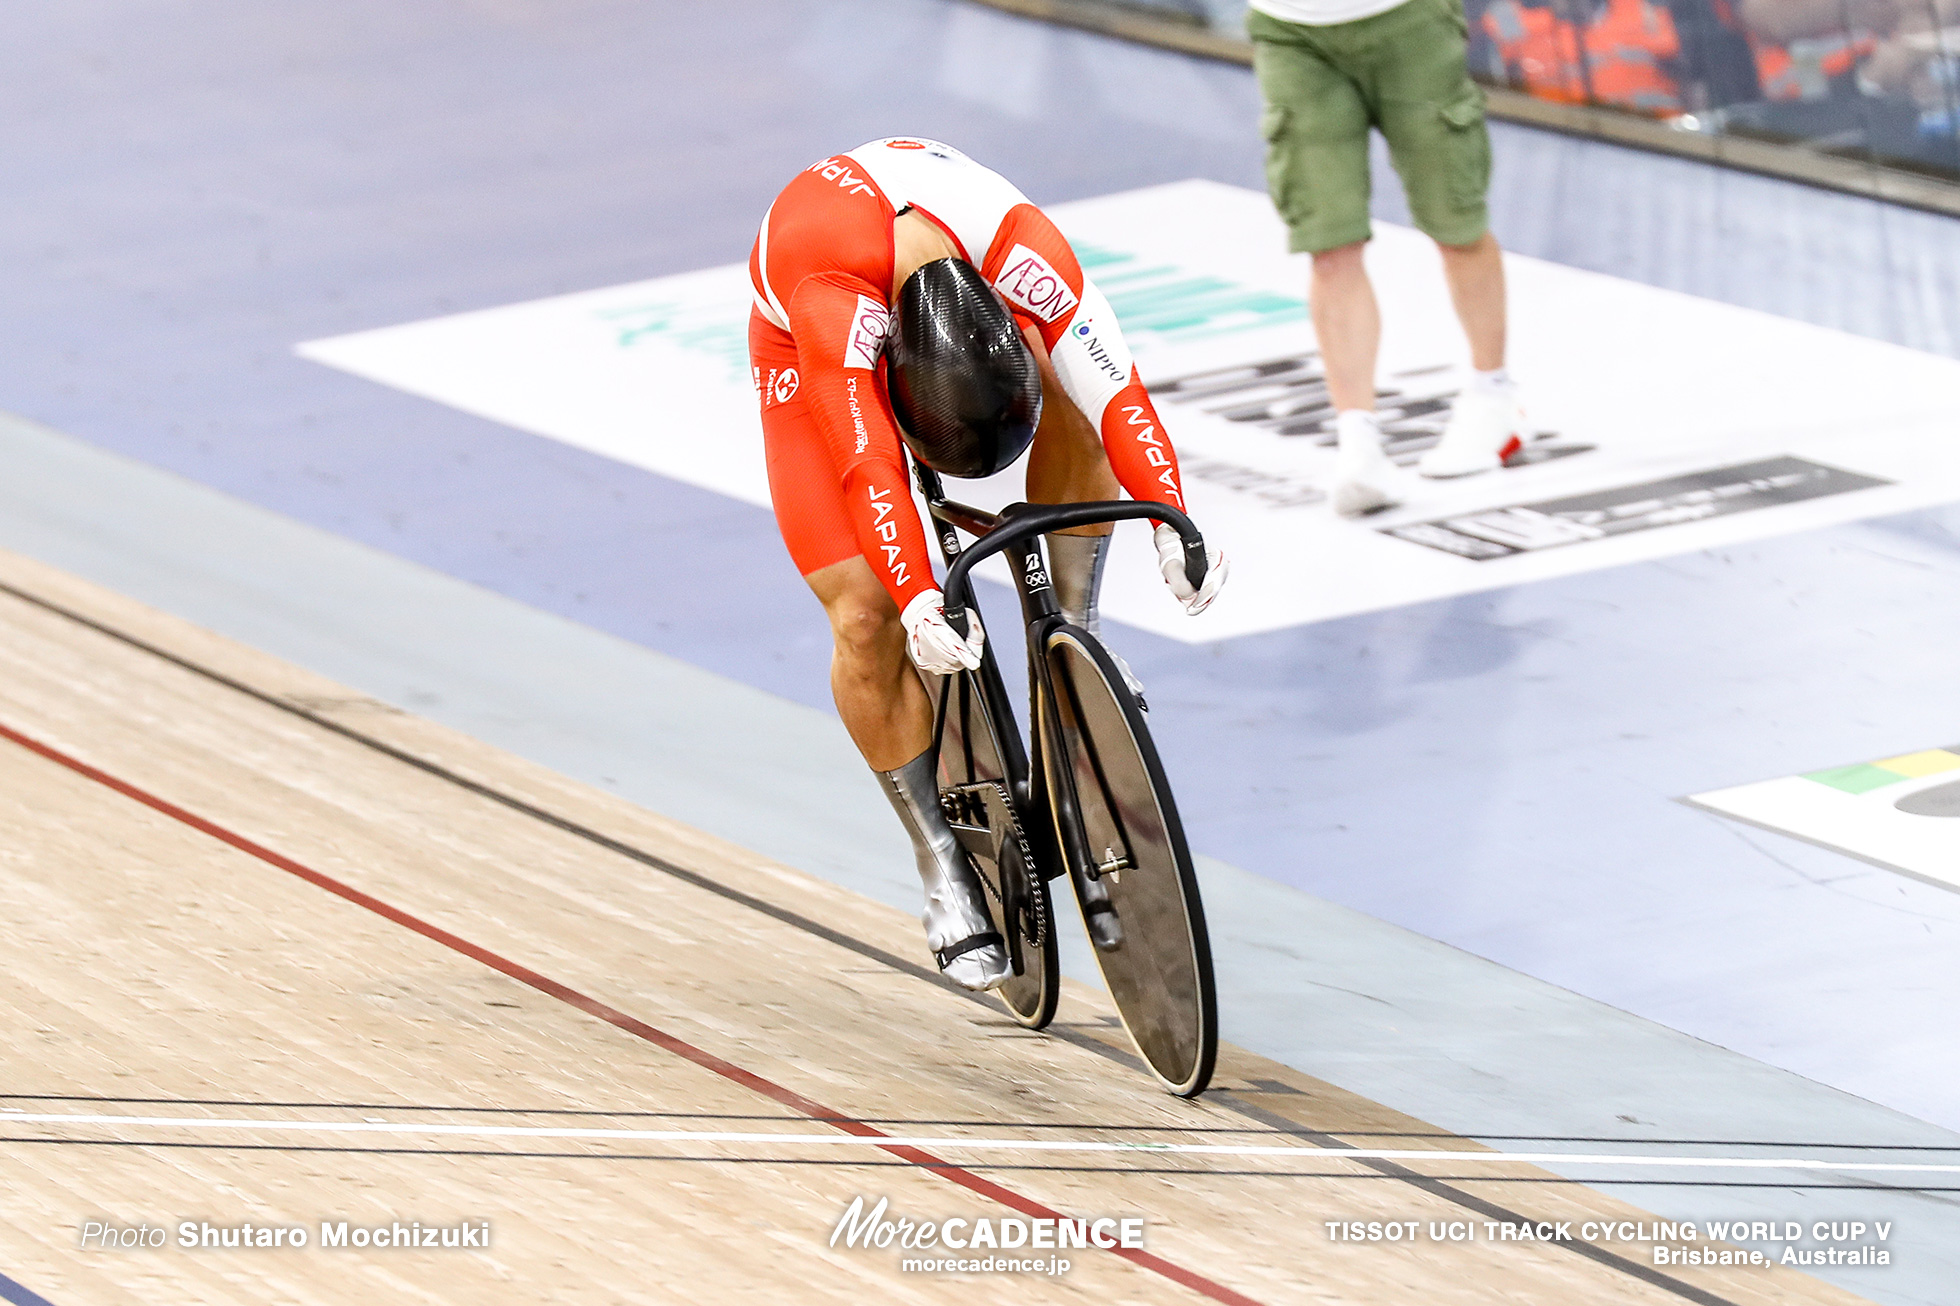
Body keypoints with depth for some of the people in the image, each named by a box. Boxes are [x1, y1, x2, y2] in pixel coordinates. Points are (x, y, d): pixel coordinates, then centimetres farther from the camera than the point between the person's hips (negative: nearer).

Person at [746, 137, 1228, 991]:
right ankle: (943, 871, -1)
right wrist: (918, 601, -63)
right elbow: (867, 463, -51)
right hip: (806, 347, -3)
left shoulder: (1023, 248, -38)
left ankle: (1075, 629, -13)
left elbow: (1114, 388, -40)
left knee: (1073, 396, -30)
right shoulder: (826, 288, -46)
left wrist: (1175, 527, -51)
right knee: (866, 621, -15)